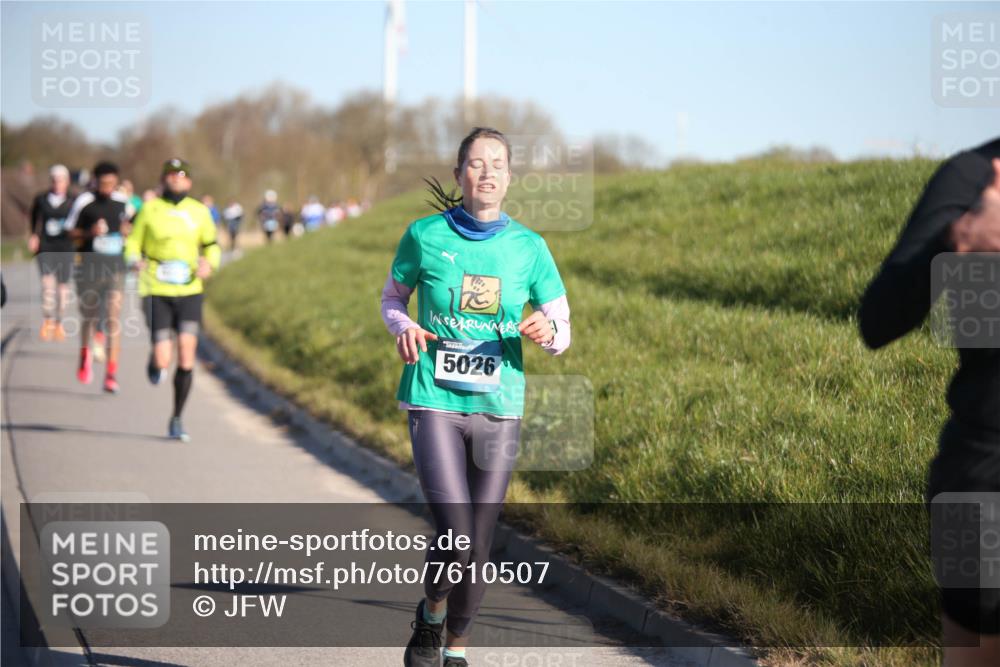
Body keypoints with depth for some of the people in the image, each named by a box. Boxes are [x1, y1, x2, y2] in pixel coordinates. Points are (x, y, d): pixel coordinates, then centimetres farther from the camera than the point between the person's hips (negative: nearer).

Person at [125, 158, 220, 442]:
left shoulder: (199, 212, 6)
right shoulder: (150, 210, 1)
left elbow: (211, 246, 16)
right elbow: (133, 245, 7)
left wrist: (209, 263, -5)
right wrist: (135, 261, -15)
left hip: (189, 293, 2)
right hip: (157, 293, -2)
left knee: (187, 357, -8)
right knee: (163, 360, -12)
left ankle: (176, 420, 7)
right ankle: (155, 362, 29)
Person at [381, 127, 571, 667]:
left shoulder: (528, 247, 2)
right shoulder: (425, 236, -2)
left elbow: (561, 329, 8)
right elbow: (392, 297, 14)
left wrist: (548, 333, -16)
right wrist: (403, 328, -8)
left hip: (499, 409, 2)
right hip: (434, 402, -2)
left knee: (479, 545, 6)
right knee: (456, 536, -16)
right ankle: (430, 616, 16)